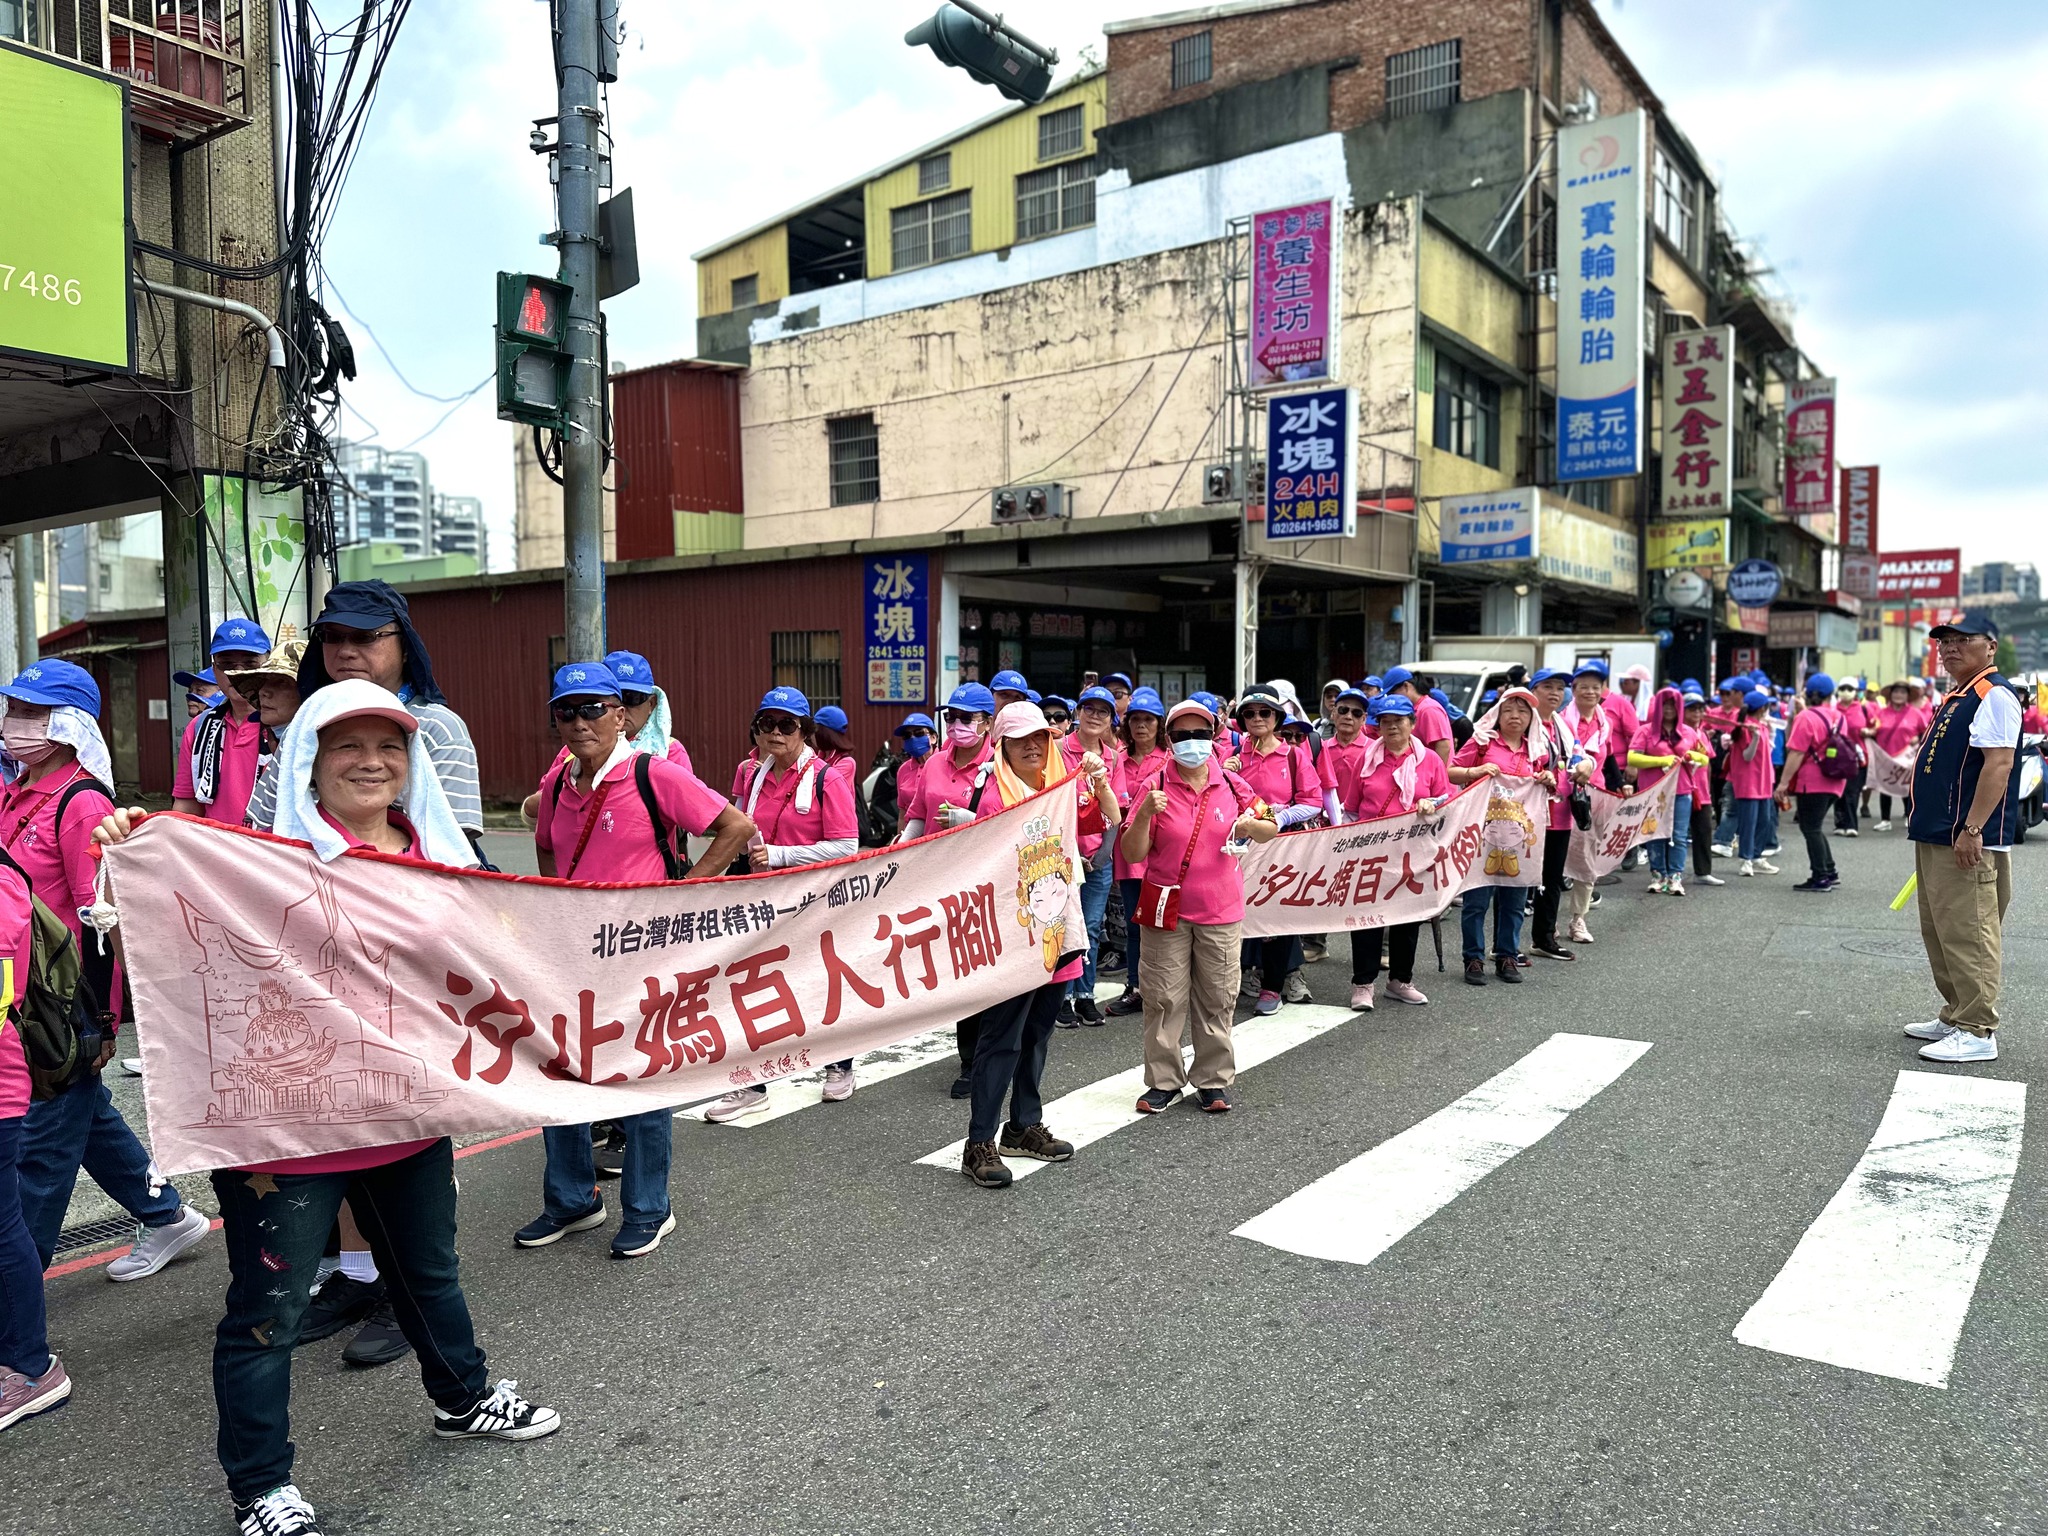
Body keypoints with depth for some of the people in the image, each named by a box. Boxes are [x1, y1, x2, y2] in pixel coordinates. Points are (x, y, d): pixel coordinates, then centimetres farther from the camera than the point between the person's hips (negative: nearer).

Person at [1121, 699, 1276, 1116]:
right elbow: (1132, 854, -7)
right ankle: (1164, 1081, 16)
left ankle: (1213, 1080, 22)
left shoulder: (1232, 785, 1)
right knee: (1164, 998, 4)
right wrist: (1145, 814, -24)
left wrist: (1251, 824, -11)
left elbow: (1270, 830, 12)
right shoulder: (1156, 788, -5)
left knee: (1215, 999, 9)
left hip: (1220, 911, 2)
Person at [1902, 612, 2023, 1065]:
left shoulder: (1993, 695, -13)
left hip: (1967, 844, -11)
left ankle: (1978, 1033, -1)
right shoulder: (1956, 697, 18)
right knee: (1939, 933, 17)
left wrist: (1972, 830, -25)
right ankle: (1956, 1017, 27)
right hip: (1936, 839, 11)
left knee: (1968, 935, -7)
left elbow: (1998, 764, -21)